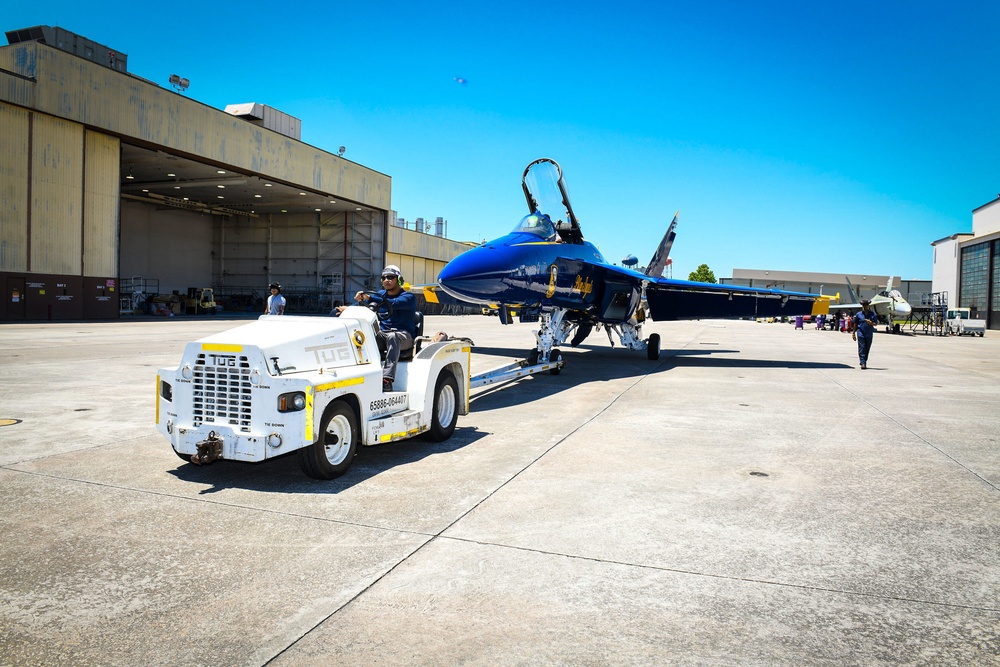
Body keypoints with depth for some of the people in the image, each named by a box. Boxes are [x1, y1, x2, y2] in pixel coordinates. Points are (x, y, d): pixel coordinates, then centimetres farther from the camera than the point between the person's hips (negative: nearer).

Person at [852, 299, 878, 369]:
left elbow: (875, 323, 4)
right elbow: (855, 324, 10)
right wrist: (853, 333, 12)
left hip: (869, 334, 2)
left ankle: (864, 361, 24)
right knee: (862, 348, -9)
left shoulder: (873, 314, 4)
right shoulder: (859, 314, 3)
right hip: (861, 334, -2)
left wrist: (871, 323, -19)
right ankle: (863, 363, -12)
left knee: (867, 349, 9)